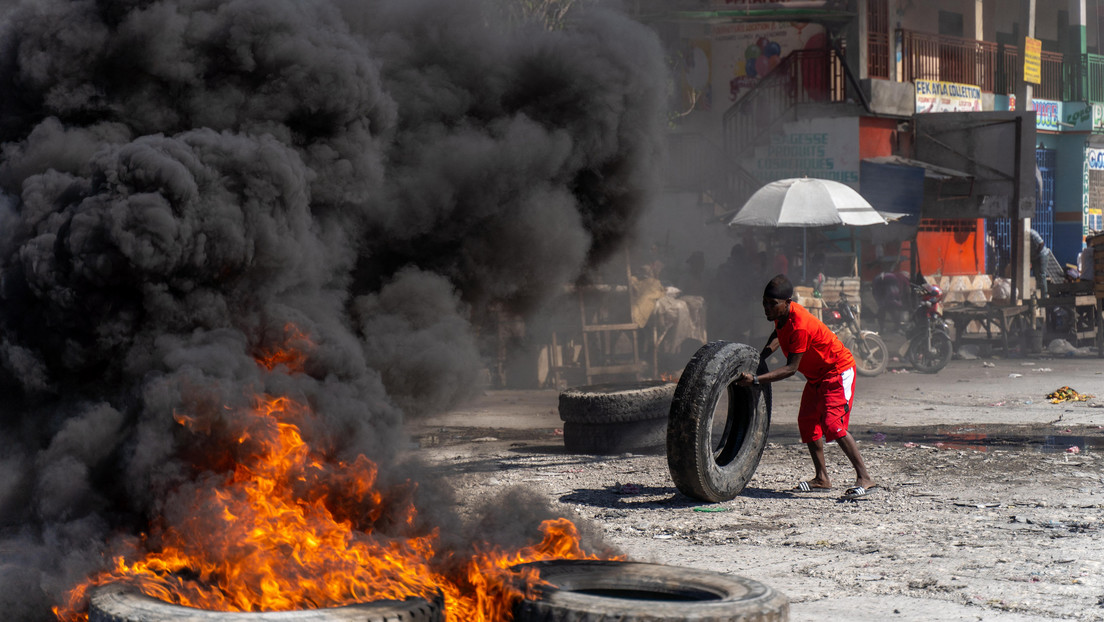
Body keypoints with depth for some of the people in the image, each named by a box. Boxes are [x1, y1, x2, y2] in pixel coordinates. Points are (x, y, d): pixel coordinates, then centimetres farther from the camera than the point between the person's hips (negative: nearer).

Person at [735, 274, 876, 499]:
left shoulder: (800, 326, -34)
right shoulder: (781, 314, -6)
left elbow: (791, 368, -33)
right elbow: (778, 335, 17)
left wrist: (756, 380, -37)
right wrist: (760, 358, 2)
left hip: (838, 371, -10)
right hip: (816, 374, 10)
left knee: (834, 423, -20)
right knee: (807, 421, 9)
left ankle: (864, 478, -16)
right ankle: (821, 478, 16)